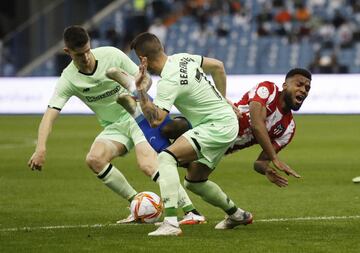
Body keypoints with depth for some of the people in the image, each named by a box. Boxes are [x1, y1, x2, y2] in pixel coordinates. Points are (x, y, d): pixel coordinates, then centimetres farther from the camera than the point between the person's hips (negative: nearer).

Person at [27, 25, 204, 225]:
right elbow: (50, 115, -21)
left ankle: (190, 210, -22)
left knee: (147, 165, -26)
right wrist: (41, 148, -37)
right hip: (114, 127, 4)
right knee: (94, 159, -23)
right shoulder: (68, 80, -12)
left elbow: (144, 80, -3)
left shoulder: (112, 55, -15)